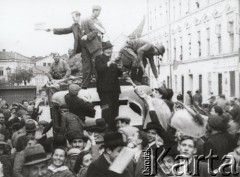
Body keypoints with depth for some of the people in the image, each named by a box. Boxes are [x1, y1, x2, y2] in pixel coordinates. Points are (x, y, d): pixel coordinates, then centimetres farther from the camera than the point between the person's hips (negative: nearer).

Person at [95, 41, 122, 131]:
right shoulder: (99, 58, 1)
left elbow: (119, 74, 20)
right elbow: (99, 69, -17)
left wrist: (119, 68, -1)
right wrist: (108, 64, -28)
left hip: (114, 88, 6)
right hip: (104, 88, -6)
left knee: (115, 108, 9)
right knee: (107, 108, -12)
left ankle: (114, 127, 17)